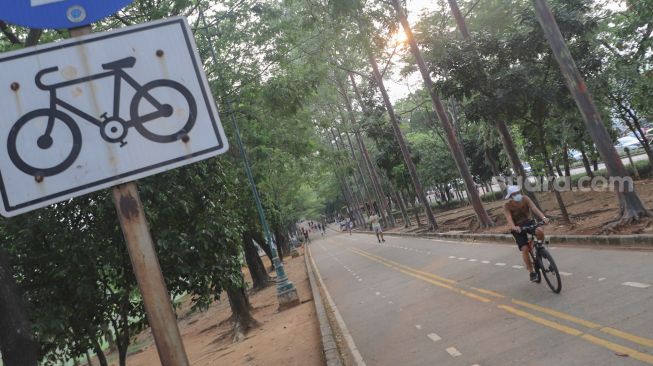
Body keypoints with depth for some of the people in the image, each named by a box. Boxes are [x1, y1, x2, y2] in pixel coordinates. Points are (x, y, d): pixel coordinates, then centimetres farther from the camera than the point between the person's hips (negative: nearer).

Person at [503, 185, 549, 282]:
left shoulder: (525, 199, -12)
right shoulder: (507, 206, -16)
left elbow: (534, 208, -24)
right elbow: (509, 218, -29)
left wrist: (543, 217, -42)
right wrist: (514, 227, -51)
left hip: (528, 222, 2)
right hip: (518, 228, -2)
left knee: (539, 231, -32)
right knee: (525, 249, -16)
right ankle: (531, 272, 0)